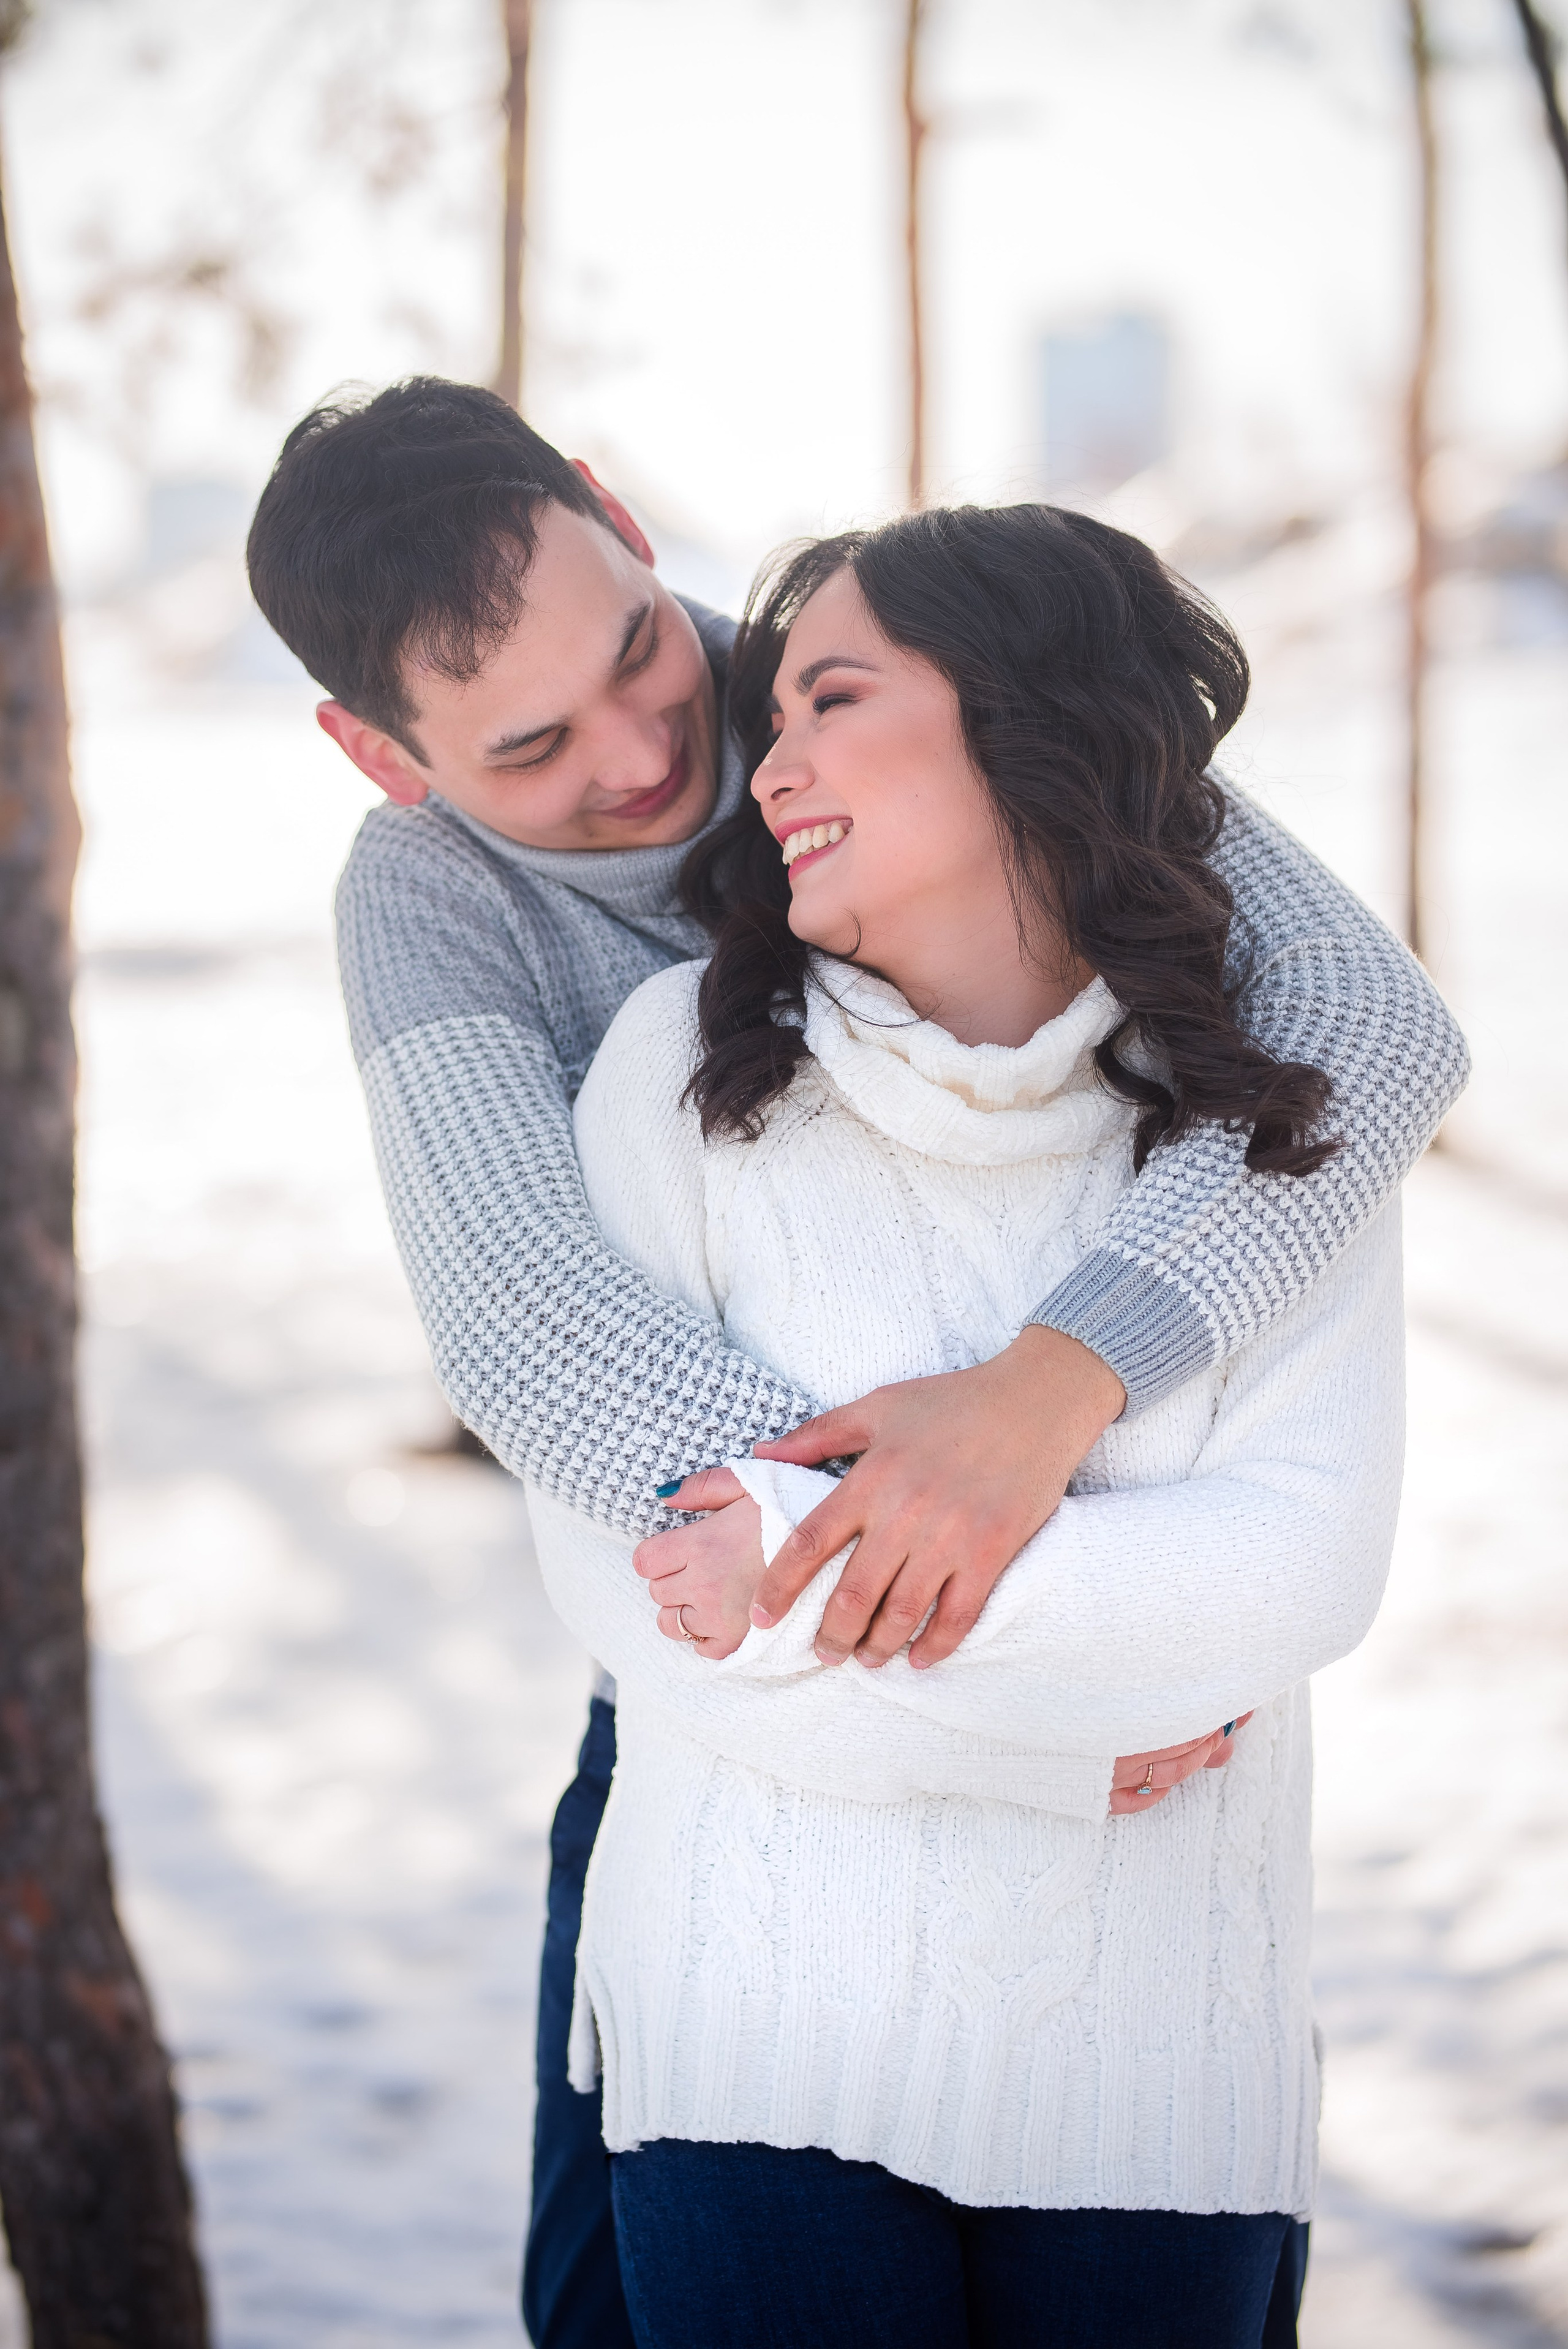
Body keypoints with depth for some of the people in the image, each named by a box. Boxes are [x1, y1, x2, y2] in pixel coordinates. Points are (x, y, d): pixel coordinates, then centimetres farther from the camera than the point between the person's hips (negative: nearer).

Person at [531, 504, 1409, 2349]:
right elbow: (610, 1566, -9)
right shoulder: (687, 1060, -4)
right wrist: (1083, 1722, -12)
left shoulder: (1272, 1123, 0)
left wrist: (825, 1561, -19)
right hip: (766, 2035, -1)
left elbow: (1308, 1566, -12)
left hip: (1158, 2048, 1)